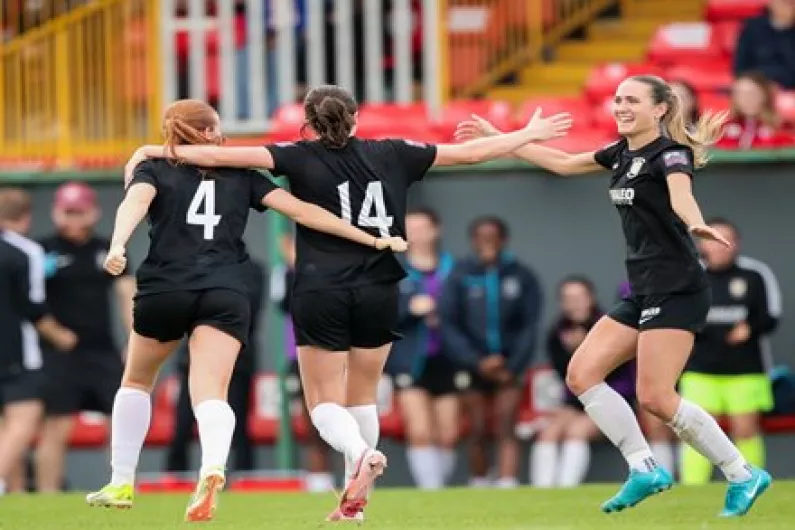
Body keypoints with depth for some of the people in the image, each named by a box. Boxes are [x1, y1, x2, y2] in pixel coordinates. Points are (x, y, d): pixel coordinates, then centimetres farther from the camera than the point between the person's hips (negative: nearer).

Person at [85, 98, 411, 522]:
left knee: (136, 382, 24)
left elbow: (135, 203, -12)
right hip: (227, 295, 0)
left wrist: (117, 246, -31)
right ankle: (213, 467, -45)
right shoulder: (241, 175, 16)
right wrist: (372, 239, 10)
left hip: (164, 289, 0)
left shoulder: (153, 170, 11)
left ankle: (122, 483, 24)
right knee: (211, 393, -13)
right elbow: (301, 211, 9)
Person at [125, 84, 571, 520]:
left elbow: (223, 155, -8)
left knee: (325, 402, 4)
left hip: (321, 293, -3)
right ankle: (356, 499, 16)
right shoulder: (391, 155, 6)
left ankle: (360, 454, -27)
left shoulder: (301, 158, -2)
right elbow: (469, 153, 12)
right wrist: (530, 134, 25)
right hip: (379, 292, 3)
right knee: (363, 397, 18)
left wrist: (158, 150, 2)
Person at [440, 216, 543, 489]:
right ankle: (479, 486, 11)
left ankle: (507, 485, -16)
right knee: (479, 433, 1)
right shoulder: (460, 277, -3)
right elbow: (449, 326, -5)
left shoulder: (521, 276, -1)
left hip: (509, 366, 0)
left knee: (506, 432, -8)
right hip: (474, 365, 0)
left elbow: (530, 326, 1)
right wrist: (477, 362, -13)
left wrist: (513, 367, -7)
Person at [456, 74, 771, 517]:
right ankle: (645, 469, 1)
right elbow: (563, 163, 28)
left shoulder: (670, 153, -12)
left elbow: (680, 194, -34)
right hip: (644, 293, 9)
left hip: (677, 292, -9)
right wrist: (497, 138, 31)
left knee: (656, 397, -15)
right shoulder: (623, 153, 13)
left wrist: (696, 225, -57)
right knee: (582, 374, 0)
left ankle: (744, 476, -3)